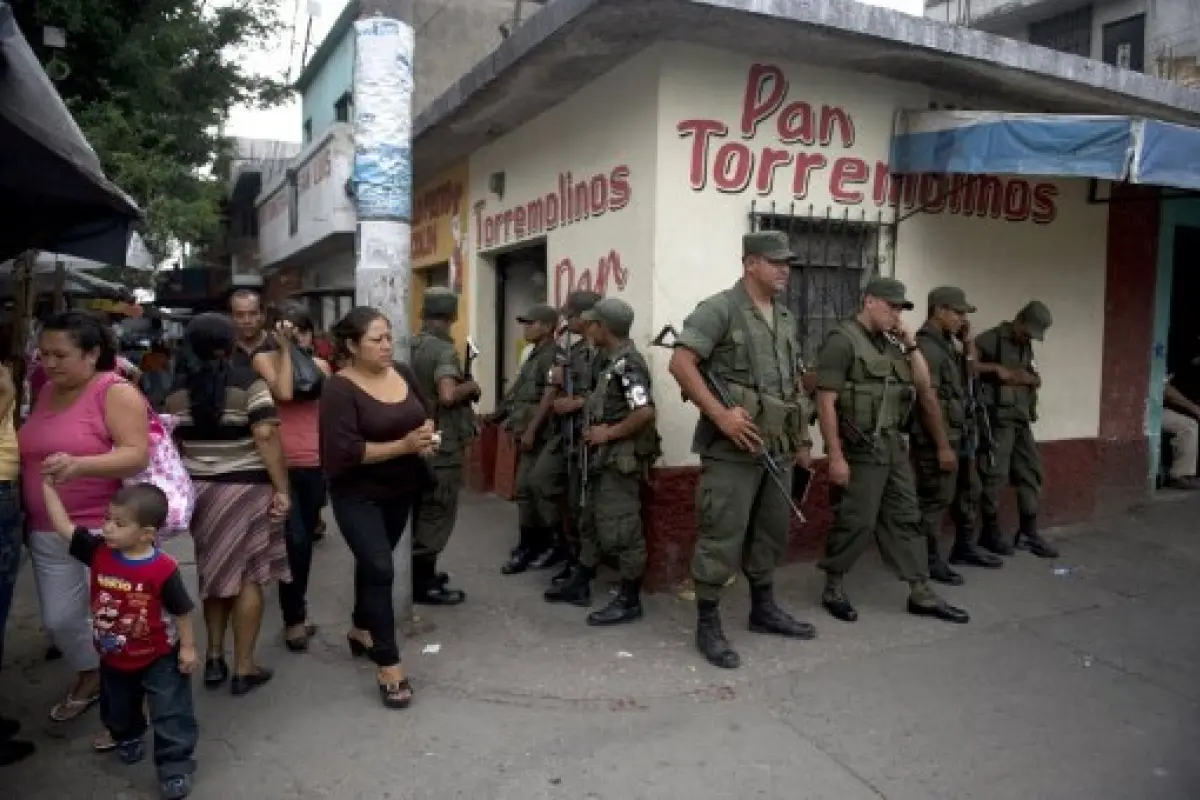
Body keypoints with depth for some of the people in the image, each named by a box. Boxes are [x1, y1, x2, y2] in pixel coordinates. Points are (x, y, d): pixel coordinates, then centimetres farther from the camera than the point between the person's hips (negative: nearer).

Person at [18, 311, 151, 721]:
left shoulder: (117, 392, -14)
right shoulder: (46, 392, 10)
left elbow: (137, 455, -23)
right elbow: (31, 450, 22)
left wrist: (79, 465, -37)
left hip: (105, 530, -7)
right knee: (57, 620, 15)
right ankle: (90, 677, 40)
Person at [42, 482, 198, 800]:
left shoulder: (163, 569, -28)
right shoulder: (99, 551, -14)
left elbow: (181, 610, -18)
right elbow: (63, 527, -10)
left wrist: (187, 646, -12)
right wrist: (48, 486, -12)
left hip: (159, 657, -6)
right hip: (114, 657, 6)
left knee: (170, 713, 1)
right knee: (117, 709, 28)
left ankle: (175, 765, 15)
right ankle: (128, 738, 56)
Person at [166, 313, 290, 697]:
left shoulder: (178, 391, 6)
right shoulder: (249, 382, -10)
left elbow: (173, 445, 10)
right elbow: (266, 436, -18)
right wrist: (282, 489, -16)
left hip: (199, 489, 5)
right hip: (245, 489, -5)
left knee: (215, 571, 19)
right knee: (247, 574, 3)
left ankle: (214, 658, 23)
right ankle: (244, 668, 8)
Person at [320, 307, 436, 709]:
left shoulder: (403, 374, -1)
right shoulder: (341, 389, -19)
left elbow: (425, 417, 12)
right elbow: (345, 451, -27)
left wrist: (427, 437, -11)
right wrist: (404, 445, -28)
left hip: (401, 490, 6)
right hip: (358, 496, -6)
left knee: (372, 562, 22)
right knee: (380, 569, -13)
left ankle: (360, 630, 43)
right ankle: (389, 665, -4)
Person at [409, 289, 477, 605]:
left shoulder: (410, 346, 8)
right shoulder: (444, 349, -18)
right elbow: (448, 395, -32)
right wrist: (469, 386, -14)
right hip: (442, 445, -9)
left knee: (421, 510, 18)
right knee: (436, 514, 1)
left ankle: (421, 573, 29)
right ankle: (423, 585, 8)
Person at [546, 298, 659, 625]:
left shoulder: (628, 363, -18)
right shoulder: (610, 361, 13)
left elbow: (645, 412, -28)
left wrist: (609, 433, -19)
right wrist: (594, 429, 9)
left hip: (622, 459, -10)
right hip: (604, 457, 10)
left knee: (621, 529, -2)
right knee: (592, 522, 18)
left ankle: (629, 600, 9)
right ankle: (579, 584, 31)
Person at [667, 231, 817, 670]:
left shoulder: (786, 318, 15)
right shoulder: (719, 309, -9)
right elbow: (680, 363, -18)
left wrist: (802, 439, 19)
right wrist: (719, 414, -23)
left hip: (777, 447, 8)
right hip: (733, 447, -8)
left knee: (772, 531, 17)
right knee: (722, 537, -3)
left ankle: (763, 609, 34)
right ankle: (708, 626, 9)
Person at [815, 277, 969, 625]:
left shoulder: (891, 343, 14)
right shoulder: (842, 340, -10)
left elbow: (923, 385, 14)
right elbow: (826, 402, -16)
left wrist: (910, 344, 4)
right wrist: (835, 455, -20)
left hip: (894, 446, 8)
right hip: (860, 449, -8)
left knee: (905, 518, 11)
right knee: (855, 523, -1)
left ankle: (921, 594, 19)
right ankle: (834, 589, 16)